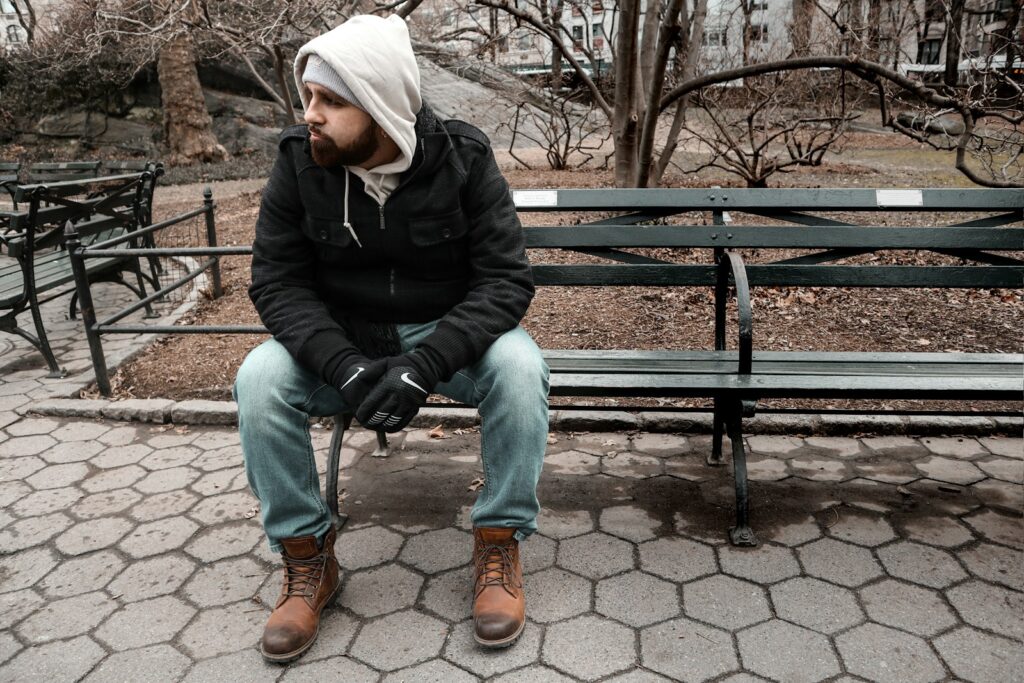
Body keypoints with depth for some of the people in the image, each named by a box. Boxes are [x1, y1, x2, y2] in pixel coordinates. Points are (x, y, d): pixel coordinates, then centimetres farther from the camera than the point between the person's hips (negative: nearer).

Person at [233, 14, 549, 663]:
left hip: (448, 335, -1)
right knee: (259, 379, -24)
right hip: (342, 340, 2)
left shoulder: (462, 158, -16)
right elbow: (278, 282, -11)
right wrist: (347, 368, -29)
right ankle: (307, 557, -5)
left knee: (519, 366, -31)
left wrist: (424, 365, -33)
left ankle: (500, 544, -10)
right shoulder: (298, 161, -11)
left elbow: (507, 279, -19)